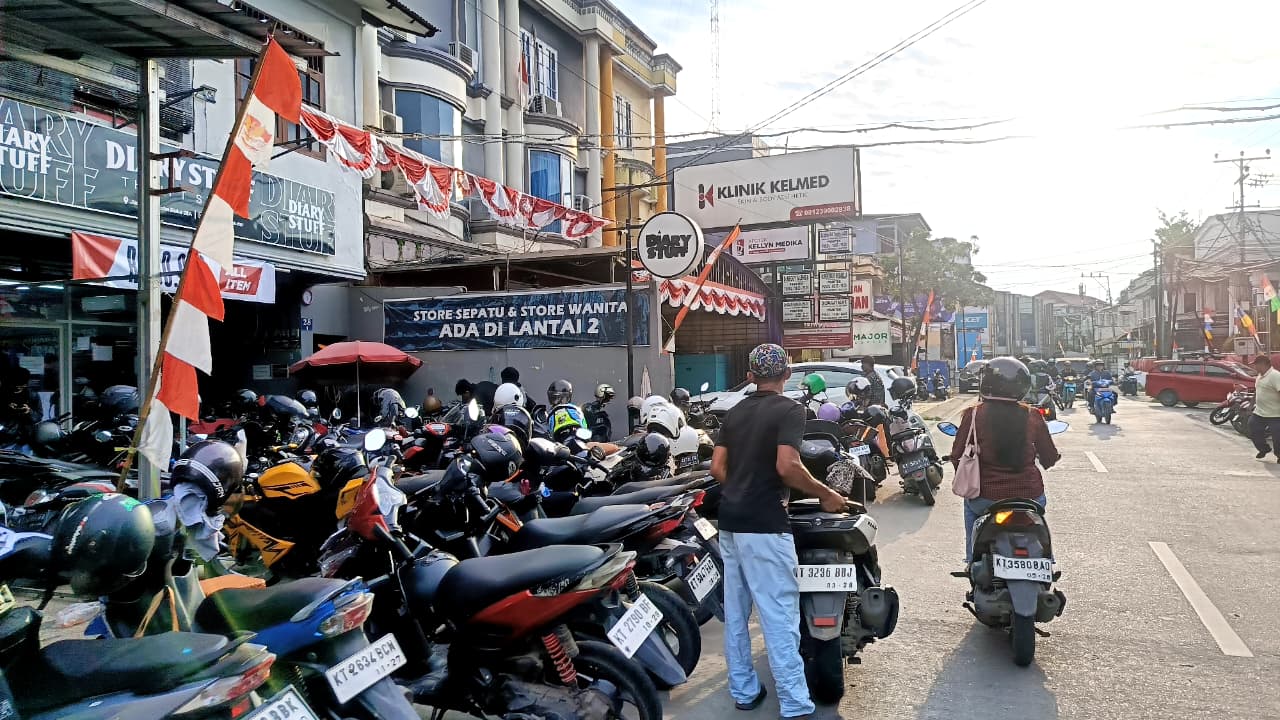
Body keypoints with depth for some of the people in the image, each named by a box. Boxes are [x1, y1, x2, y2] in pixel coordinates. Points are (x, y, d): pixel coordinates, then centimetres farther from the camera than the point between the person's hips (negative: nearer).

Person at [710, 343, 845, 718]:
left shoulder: (735, 411, 11)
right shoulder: (789, 409, -8)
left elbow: (717, 467, 8)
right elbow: (786, 467, -21)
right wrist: (825, 494, -8)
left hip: (730, 522, 7)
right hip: (764, 525, -7)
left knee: (735, 611, 13)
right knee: (780, 614, -4)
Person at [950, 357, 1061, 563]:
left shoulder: (974, 414, -9)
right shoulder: (1032, 416, -4)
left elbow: (957, 457, -5)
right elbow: (1050, 459, 4)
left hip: (986, 499, -1)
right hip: (1028, 496, 1)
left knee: (970, 504, 33)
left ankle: (973, 561, 31)